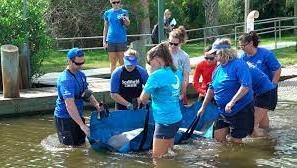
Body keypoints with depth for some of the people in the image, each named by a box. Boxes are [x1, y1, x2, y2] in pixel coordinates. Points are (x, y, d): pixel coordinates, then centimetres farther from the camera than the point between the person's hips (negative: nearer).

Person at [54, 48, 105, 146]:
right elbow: (70, 105, -32)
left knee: (81, 144, 13)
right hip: (64, 118, -8)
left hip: (77, 116, 8)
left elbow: (87, 93, 16)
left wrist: (97, 105, -4)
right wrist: (81, 124, -36)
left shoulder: (81, 75, 5)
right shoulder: (66, 80, -24)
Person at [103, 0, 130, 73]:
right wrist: (104, 41, 6)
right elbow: (105, 27, 12)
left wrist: (124, 19, -35)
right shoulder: (107, 13, 8)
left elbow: (128, 23, -13)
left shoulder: (124, 12, 2)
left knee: (122, 62, 1)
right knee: (113, 62, 5)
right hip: (111, 40, 2)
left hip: (121, 40, -2)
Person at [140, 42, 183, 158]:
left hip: (164, 121, -9)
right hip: (176, 119, 9)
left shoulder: (157, 75, -17)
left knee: (158, 158, -1)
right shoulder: (177, 72, 6)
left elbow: (143, 99, -9)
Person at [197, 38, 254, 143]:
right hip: (224, 111, 7)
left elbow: (246, 86, -26)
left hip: (241, 110, -7)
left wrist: (232, 102, -30)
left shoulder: (239, 65, -16)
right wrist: (203, 107, 18)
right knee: (218, 138, 6)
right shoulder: (218, 69, 7)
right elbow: (211, 89, 17)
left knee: (235, 141, -2)